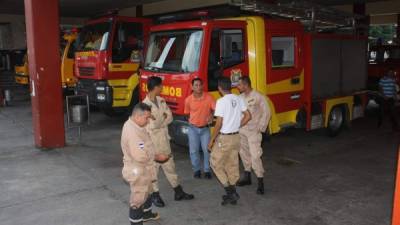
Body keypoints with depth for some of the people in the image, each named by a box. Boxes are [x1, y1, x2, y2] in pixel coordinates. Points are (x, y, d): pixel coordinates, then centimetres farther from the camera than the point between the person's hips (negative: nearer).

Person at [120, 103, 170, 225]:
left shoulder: (134, 125, 3)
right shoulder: (132, 131, -30)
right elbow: (140, 156, -32)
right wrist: (157, 157, -18)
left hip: (143, 169, 11)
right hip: (137, 171, -11)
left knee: (146, 193, 28)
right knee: (138, 198, 5)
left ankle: (146, 214, 49)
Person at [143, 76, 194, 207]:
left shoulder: (161, 100, 5)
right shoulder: (145, 104, -18)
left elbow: (170, 117, 0)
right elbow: (152, 126, -23)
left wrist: (158, 120, -16)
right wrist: (163, 117, -12)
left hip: (164, 138, 7)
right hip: (152, 140, -7)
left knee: (169, 165, 15)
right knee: (153, 168, 6)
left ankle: (178, 192, 26)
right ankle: (155, 195, 21)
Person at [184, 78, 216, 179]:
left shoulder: (208, 97, -12)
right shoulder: (188, 100, -8)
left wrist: (211, 115, -33)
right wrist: (192, 121, 8)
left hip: (205, 128, -1)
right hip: (193, 128, 1)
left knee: (207, 150, 2)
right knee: (193, 150, 7)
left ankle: (207, 170, 17)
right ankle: (197, 170, 24)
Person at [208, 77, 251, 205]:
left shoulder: (221, 101, -17)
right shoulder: (238, 99, 3)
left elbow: (219, 124, -18)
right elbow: (248, 116, 7)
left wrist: (212, 140, -9)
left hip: (224, 138, -7)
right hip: (236, 137, 7)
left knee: (216, 163, 8)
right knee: (233, 165, 15)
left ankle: (230, 191, 3)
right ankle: (232, 194, 22)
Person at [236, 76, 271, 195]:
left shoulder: (258, 97, -11)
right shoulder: (240, 97, 7)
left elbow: (266, 113, -9)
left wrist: (261, 128, -11)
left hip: (253, 131, -7)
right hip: (241, 131, 7)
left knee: (255, 156, -10)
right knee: (244, 154, 15)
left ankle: (260, 182, -2)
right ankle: (247, 177, 31)